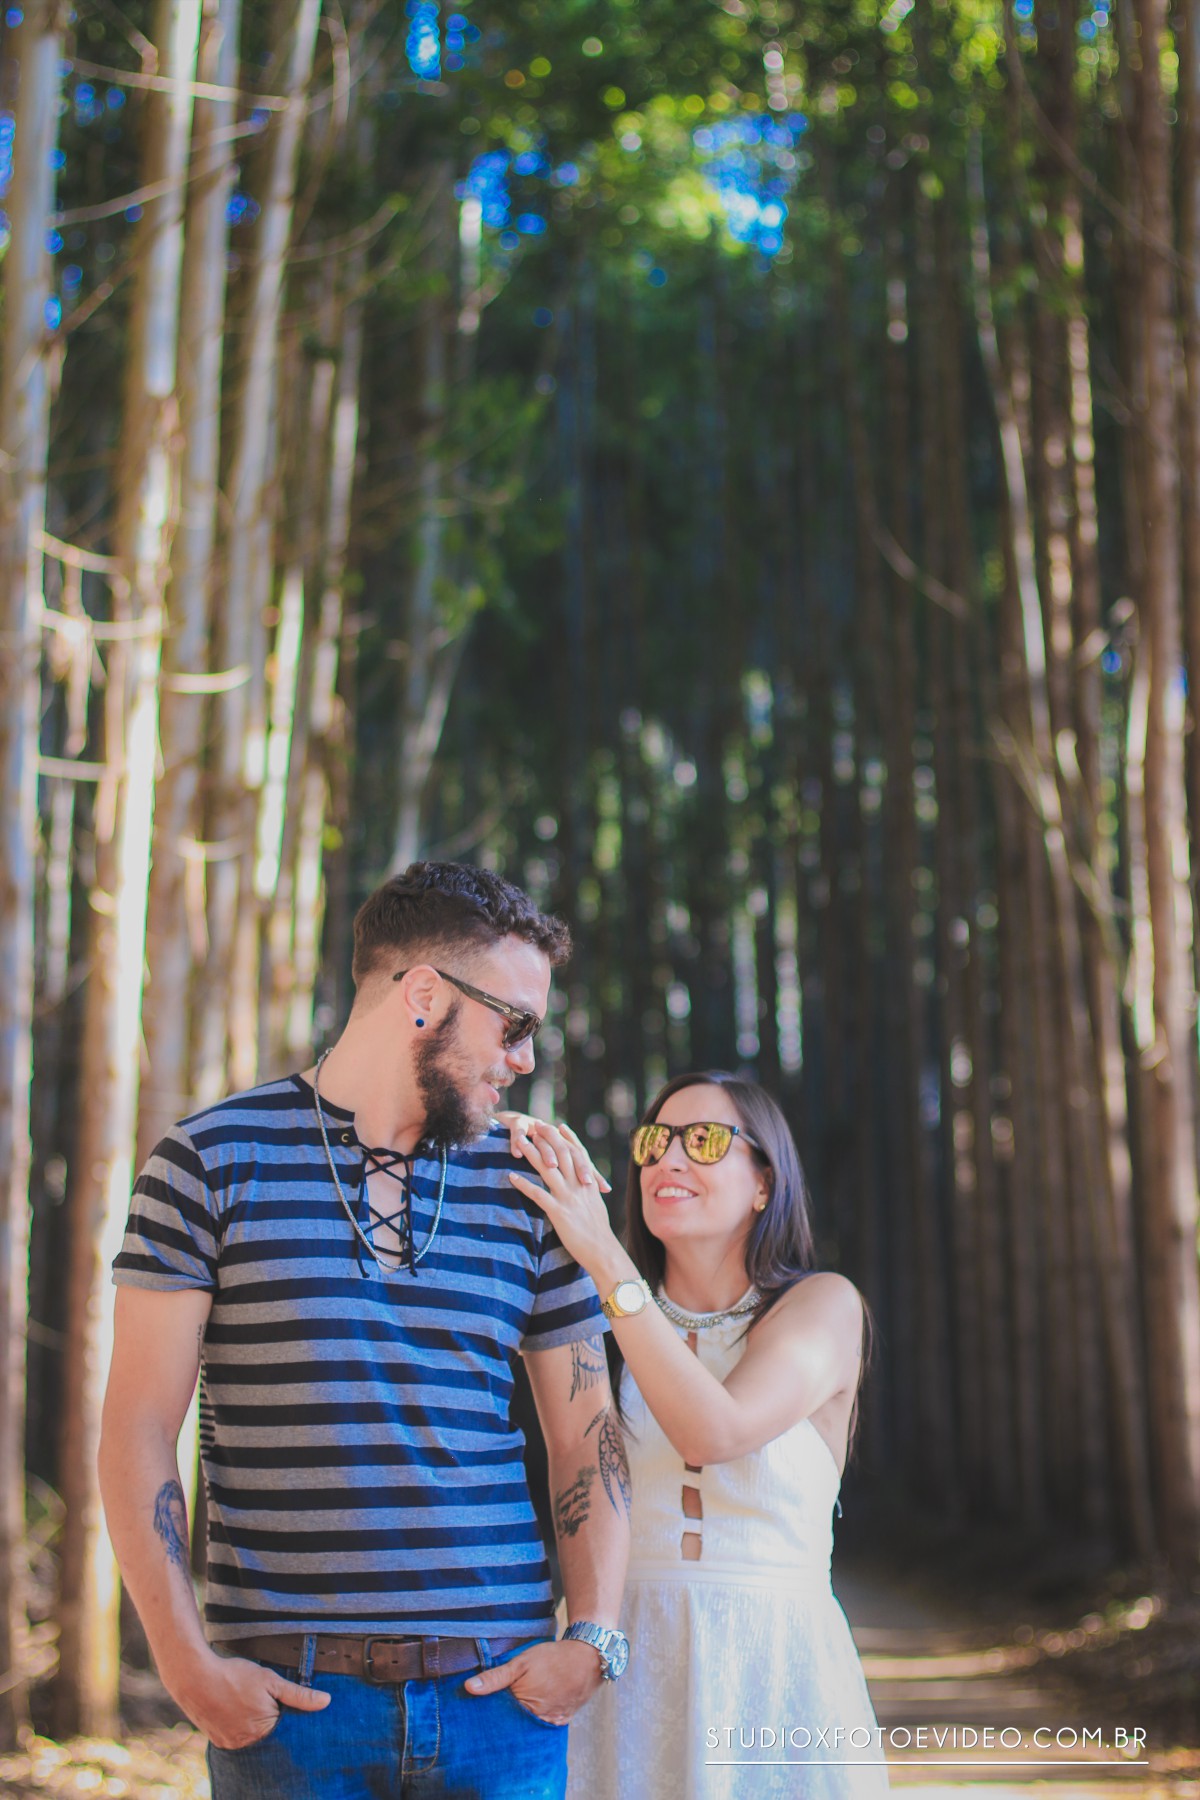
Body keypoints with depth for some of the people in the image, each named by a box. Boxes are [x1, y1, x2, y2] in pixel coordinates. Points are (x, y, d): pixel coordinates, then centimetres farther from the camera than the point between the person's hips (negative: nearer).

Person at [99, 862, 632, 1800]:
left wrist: (594, 1638, -2)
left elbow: (585, 1433, 10)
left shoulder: (524, 1188, 8)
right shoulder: (212, 1160, -1)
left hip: (498, 1688, 3)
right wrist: (186, 1661, -10)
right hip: (289, 1693, -2)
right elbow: (140, 1429, -3)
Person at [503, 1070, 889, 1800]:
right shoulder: (610, 1320, 5)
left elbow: (715, 1431, -21)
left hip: (773, 1666, -2)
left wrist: (605, 1259, -22)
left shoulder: (823, 1305, -5)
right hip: (625, 1665, 2)